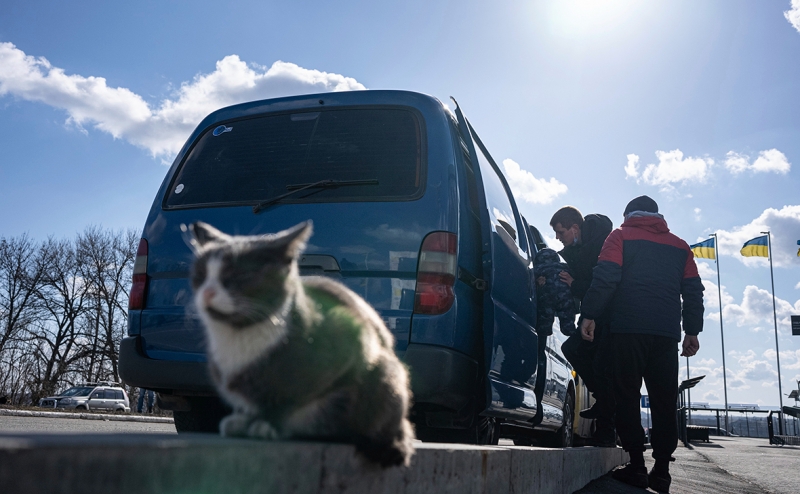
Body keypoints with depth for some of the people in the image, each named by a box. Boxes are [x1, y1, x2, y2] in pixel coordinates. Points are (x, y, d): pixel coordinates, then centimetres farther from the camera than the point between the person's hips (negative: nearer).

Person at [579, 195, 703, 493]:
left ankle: (637, 466, -3)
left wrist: (590, 315, -8)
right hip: (667, 332, 4)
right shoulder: (679, 246, 20)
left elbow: (606, 277, -7)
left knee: (627, 397, 0)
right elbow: (693, 291, 14)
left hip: (629, 328, -4)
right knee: (664, 402, 6)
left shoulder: (621, 236, 8)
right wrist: (692, 331, 14)